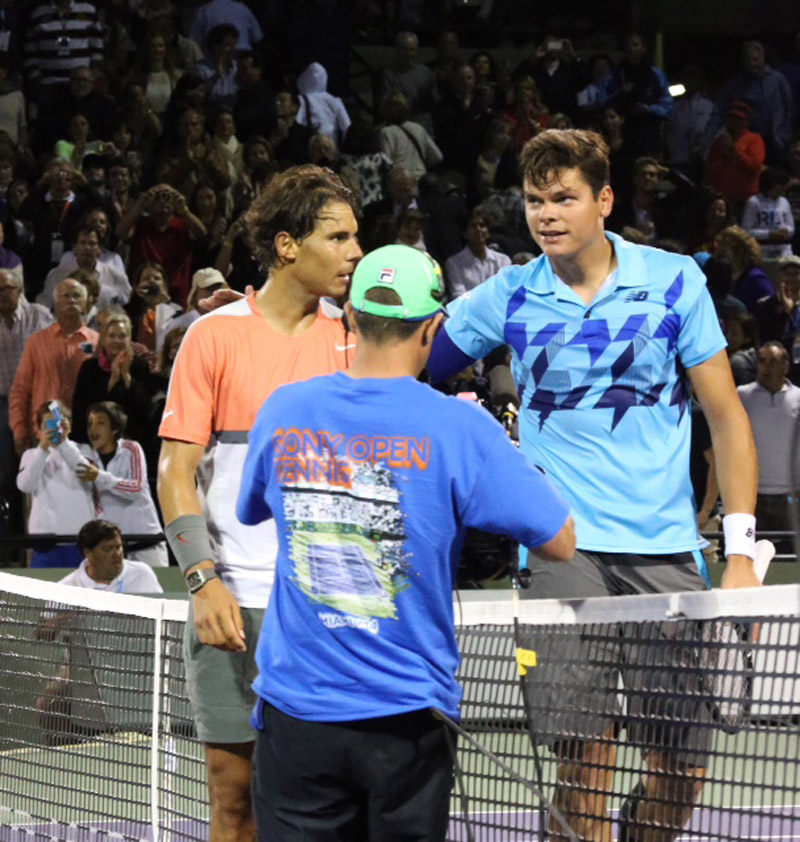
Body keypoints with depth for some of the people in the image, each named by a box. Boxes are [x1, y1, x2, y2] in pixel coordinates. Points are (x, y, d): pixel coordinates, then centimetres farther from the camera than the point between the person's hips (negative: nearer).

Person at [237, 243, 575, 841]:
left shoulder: (284, 411, -1)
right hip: (405, 719, -2)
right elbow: (562, 544, -5)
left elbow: (252, 514, 19)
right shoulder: (459, 429, -11)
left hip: (294, 708, 2)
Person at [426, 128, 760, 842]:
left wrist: (741, 553, -1)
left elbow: (727, 417, 5)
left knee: (683, 762, 1)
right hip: (564, 552, 0)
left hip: (665, 549, 1)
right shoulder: (508, 296, 6)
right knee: (586, 762, -8)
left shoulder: (674, 280, 3)